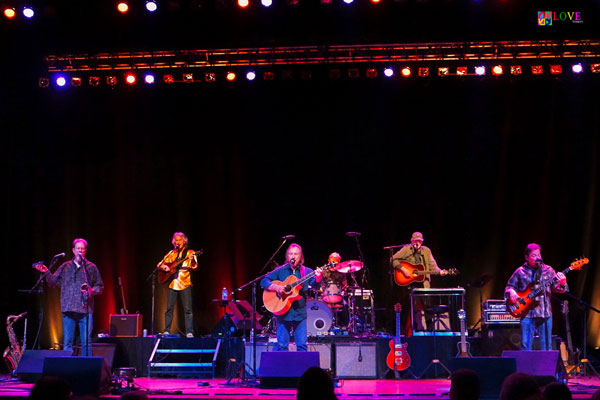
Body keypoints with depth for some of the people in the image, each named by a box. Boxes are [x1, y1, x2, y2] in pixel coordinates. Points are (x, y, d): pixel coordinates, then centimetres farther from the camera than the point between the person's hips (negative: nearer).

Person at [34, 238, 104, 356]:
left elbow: (100, 286, 12)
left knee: (86, 342, -4)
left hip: (85, 310, -1)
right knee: (68, 342, 1)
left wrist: (92, 291, -7)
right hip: (68, 310, 1)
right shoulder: (65, 267, 14)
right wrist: (46, 272, -4)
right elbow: (53, 283, 11)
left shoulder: (91, 267, 10)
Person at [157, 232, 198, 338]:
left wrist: (192, 261, -25)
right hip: (172, 283, 3)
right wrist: (164, 267, -4)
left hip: (185, 283, -3)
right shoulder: (171, 253, 16)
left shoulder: (190, 253, 7)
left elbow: (194, 267, -4)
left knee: (188, 309, -7)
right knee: (169, 308, 0)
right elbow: (159, 265, 18)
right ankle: (166, 331, 6)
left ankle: (189, 332, -8)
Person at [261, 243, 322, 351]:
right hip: (283, 313, 0)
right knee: (282, 346, 0)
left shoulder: (306, 272, 6)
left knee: (302, 345, -1)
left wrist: (318, 277, -32)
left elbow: (314, 283, -10)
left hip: (300, 313, 0)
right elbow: (264, 281, 2)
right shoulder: (280, 271, 6)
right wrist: (276, 287, -16)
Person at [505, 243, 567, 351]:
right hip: (527, 313, -1)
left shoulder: (548, 270, 8)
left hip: (545, 313, 1)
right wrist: (511, 292, -9)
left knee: (547, 345, 5)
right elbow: (509, 286, 13)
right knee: (525, 345, -4)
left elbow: (556, 288, 2)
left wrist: (562, 283, -20)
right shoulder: (520, 272, 6)